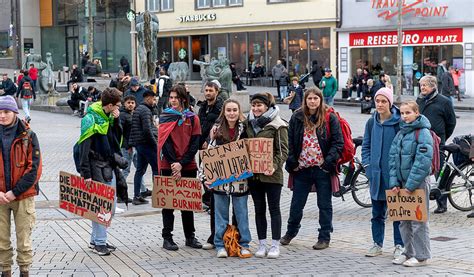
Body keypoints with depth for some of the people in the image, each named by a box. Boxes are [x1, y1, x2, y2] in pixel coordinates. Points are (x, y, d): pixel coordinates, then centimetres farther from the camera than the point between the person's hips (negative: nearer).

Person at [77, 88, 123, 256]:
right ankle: (99, 243, 3)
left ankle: (96, 239, 21)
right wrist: (86, 173, -19)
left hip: (108, 166, 9)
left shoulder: (109, 116, 10)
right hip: (96, 166, -9)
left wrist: (116, 120, -2)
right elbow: (84, 148, -16)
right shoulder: (91, 119, -14)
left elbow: (118, 138, 11)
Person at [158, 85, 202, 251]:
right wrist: (173, 164, -16)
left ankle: (190, 237, 19)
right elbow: (165, 142, -7)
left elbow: (195, 144, -2)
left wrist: (181, 164, -13)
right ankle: (167, 238, 8)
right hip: (168, 167, -2)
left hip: (188, 167, 2)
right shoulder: (165, 117, 1)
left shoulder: (193, 118, 4)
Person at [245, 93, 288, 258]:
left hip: (271, 174, -5)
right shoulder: (248, 124, 11)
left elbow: (283, 150, -9)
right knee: (259, 209, 10)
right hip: (253, 173, 5)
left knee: (274, 209, 2)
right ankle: (262, 244, 16)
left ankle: (275, 245, 9)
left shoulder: (278, 125, -6)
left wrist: (274, 166, -22)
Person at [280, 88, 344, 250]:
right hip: (302, 169, 3)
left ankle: (324, 237, 17)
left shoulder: (330, 118, -3)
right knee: (296, 204, 13)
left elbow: (338, 142, -5)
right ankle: (291, 231, 34)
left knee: (325, 205, 6)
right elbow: (290, 142, 7)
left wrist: (329, 161, -16)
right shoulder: (297, 118, 5)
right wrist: (292, 162, -3)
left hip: (322, 169, -3)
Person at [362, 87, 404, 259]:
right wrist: (367, 164, 3)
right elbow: (366, 145, 14)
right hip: (376, 173, 5)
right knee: (377, 212, 12)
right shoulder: (372, 122, 7)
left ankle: (399, 245, 11)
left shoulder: (399, 122, -8)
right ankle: (377, 244, 22)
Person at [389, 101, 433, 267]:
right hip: (402, 183, 7)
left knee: (418, 221, 0)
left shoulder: (423, 133, -11)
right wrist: (394, 182, -1)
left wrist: (411, 185, -19)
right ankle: (409, 252, 25)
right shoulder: (400, 133, 11)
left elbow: (423, 161, -18)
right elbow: (393, 158, 9)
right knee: (404, 221, 13)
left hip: (418, 184, -7)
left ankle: (421, 256, 9)